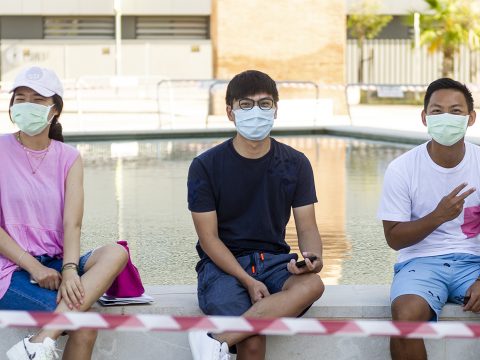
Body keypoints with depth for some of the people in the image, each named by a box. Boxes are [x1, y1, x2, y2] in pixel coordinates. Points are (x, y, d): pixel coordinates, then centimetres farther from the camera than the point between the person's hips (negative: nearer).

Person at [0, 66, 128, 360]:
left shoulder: (68, 157, 8)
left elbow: (72, 223, -5)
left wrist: (69, 270, -24)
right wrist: (34, 267, -17)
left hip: (55, 264, 5)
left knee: (116, 253, -27)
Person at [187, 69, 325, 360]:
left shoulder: (295, 164, 6)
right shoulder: (206, 166, -3)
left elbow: (307, 227, 4)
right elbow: (209, 237, -5)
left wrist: (313, 257, -21)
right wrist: (248, 281, -19)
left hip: (273, 259, 4)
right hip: (223, 264, -4)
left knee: (313, 284, -35)